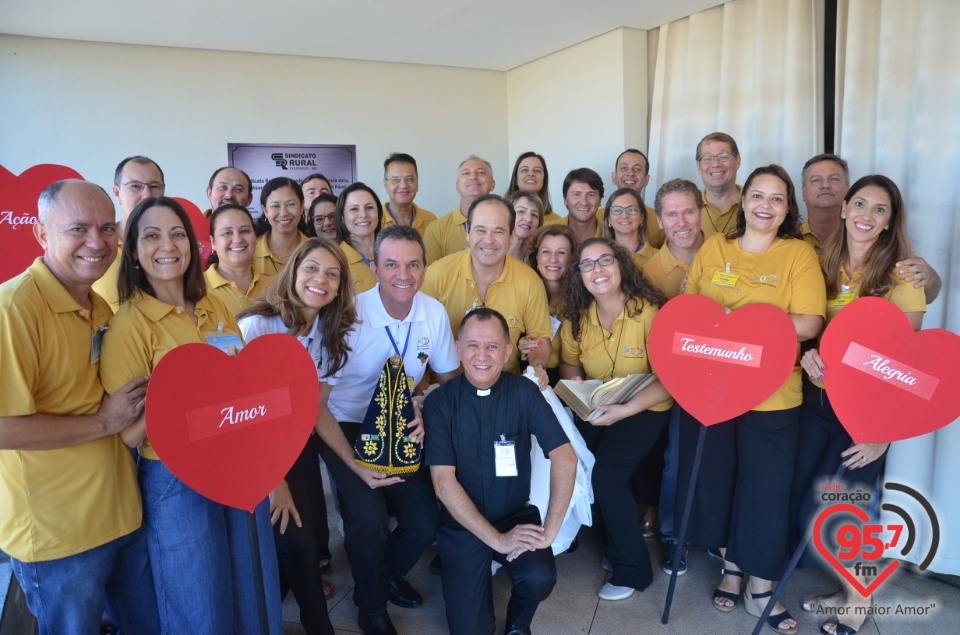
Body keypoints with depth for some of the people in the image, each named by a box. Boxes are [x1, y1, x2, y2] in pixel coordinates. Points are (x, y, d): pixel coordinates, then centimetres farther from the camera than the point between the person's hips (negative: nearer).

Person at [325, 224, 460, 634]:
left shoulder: (434, 313, -8)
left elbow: (448, 377, 8)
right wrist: (356, 464, -23)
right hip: (347, 429, -4)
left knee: (425, 523, -7)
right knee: (369, 521, -23)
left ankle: (389, 573, 31)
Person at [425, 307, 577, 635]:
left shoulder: (523, 392, -9)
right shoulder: (439, 402, -11)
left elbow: (565, 457, -15)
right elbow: (444, 483, -15)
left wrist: (549, 530, -22)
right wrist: (496, 539, -19)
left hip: (517, 517, 1)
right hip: (462, 526, 0)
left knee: (540, 578, -25)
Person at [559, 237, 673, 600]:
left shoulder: (649, 312, -18)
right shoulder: (577, 318, -2)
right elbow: (569, 365, 13)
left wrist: (625, 410, -31)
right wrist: (577, 388, -10)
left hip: (644, 407, -5)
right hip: (595, 409, 5)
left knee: (607, 475, -20)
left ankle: (632, 569, 5)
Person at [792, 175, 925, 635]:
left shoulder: (902, 274, -9)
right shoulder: (823, 265, 4)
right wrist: (807, 353, -13)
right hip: (817, 398, 5)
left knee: (823, 514, -3)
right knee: (801, 507, 8)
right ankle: (849, 587, 34)